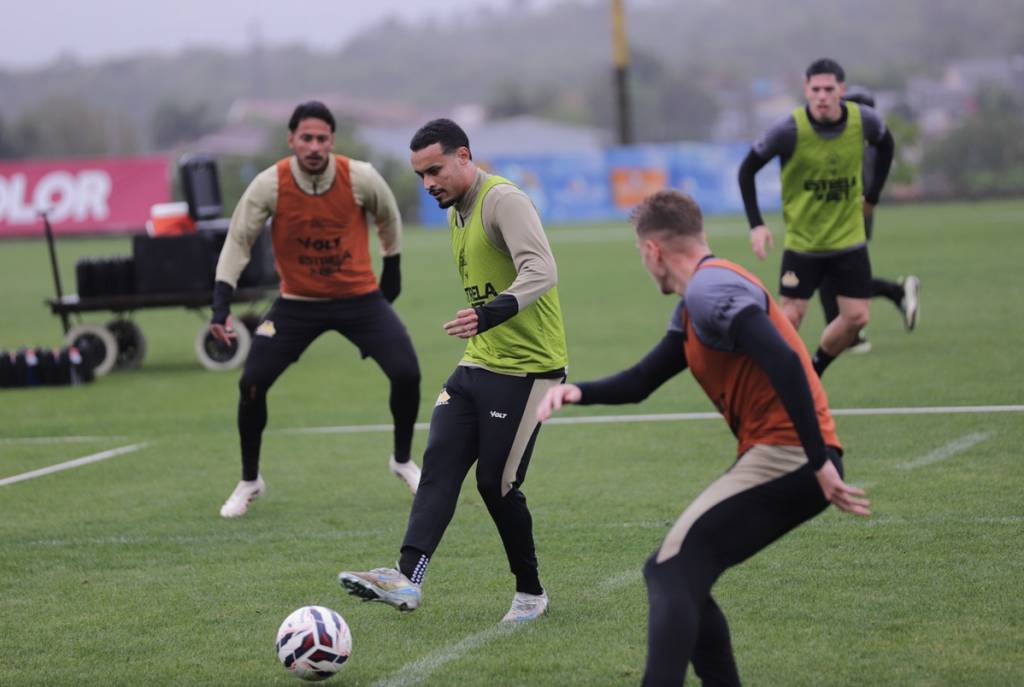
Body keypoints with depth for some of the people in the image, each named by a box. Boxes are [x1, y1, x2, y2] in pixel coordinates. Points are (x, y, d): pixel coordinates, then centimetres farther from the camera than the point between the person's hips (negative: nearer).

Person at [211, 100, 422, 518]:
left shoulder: (360, 178, -15)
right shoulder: (269, 185, -17)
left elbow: (388, 218, 7)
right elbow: (238, 241, -11)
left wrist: (392, 272, 14)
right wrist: (221, 307, -19)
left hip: (360, 297, 0)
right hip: (297, 302, 0)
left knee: (406, 374, -11)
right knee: (252, 383, -11)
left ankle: (403, 461, 17)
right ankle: (249, 481, 12)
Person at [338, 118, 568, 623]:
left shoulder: (503, 200, -16)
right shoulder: (457, 213, 14)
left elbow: (541, 271, -31)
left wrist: (491, 314, -45)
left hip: (527, 368, -8)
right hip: (478, 366, 8)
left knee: (496, 483, -4)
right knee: (439, 463, -8)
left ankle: (530, 593, 15)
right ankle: (407, 578, -18)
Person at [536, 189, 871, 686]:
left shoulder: (709, 289, -12)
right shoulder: (694, 308, 21)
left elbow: (784, 363, -23)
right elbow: (640, 383, 24)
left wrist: (820, 463, -24)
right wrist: (576, 392, 6)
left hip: (783, 456, -10)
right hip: (789, 460, 10)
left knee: (672, 571, -14)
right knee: (681, 575, 15)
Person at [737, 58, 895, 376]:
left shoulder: (864, 120, -11)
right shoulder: (790, 129, -20)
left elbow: (886, 145, 14)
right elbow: (747, 170, -9)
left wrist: (871, 196, 12)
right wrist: (756, 224, -16)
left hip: (849, 239, 3)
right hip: (802, 241, -3)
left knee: (857, 317, -2)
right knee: (790, 317, -9)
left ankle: (813, 373, 22)